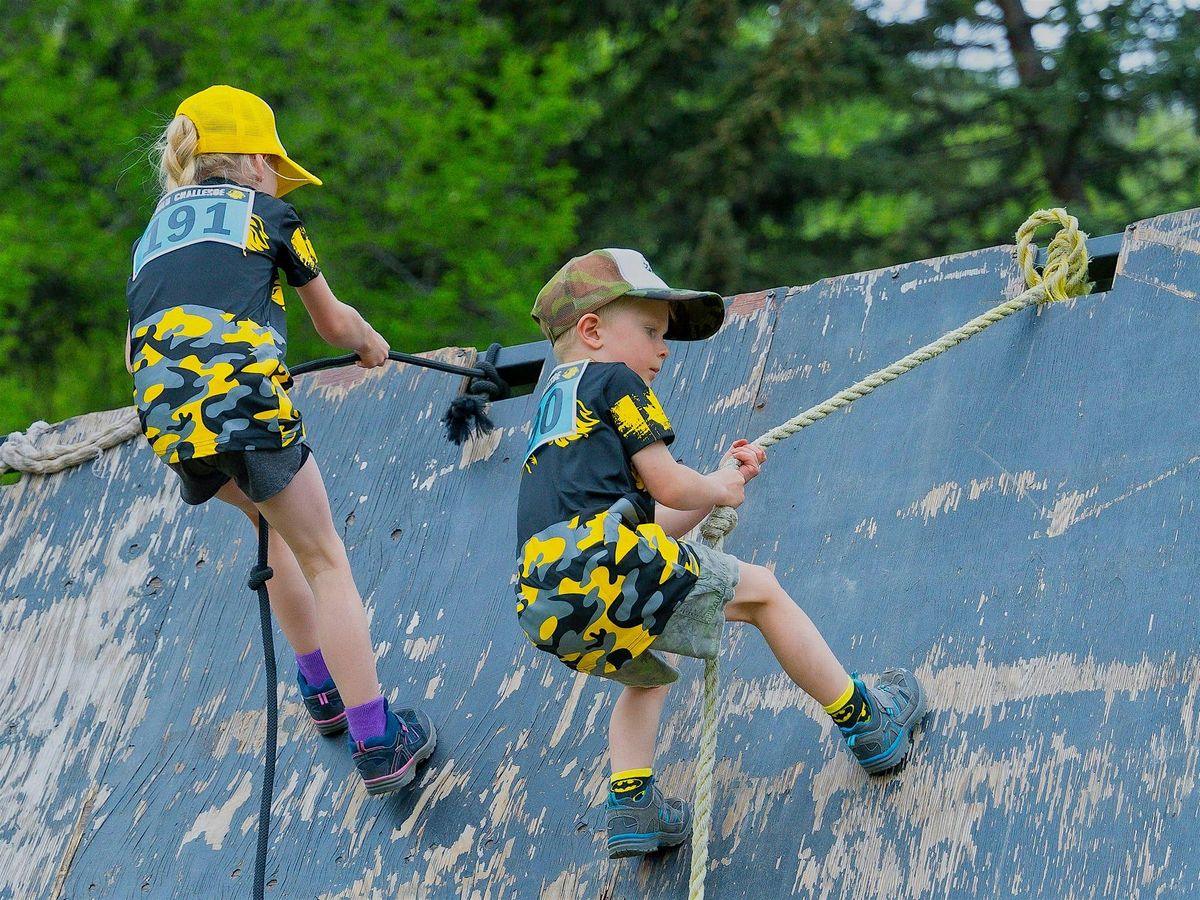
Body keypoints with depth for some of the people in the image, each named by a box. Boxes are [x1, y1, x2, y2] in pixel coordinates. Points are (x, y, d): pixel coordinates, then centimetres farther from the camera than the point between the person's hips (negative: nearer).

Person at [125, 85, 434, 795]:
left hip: (169, 424, 5)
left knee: (273, 523, 31)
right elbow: (333, 323, 25)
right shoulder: (268, 214, 16)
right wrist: (372, 343, 47)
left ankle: (321, 685, 38)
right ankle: (377, 744, 1)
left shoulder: (153, 236, 27)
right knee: (322, 558, 6)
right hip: (247, 401, -5)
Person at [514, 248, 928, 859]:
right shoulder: (614, 380, 9)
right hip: (603, 562, -8)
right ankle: (868, 726, 18)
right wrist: (718, 489, 22)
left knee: (647, 675, 34)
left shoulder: (553, 410, 33)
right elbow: (669, 487, 2)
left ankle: (629, 806, 13)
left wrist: (719, 483, 31)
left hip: (546, 612, 8)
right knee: (761, 592, 11)